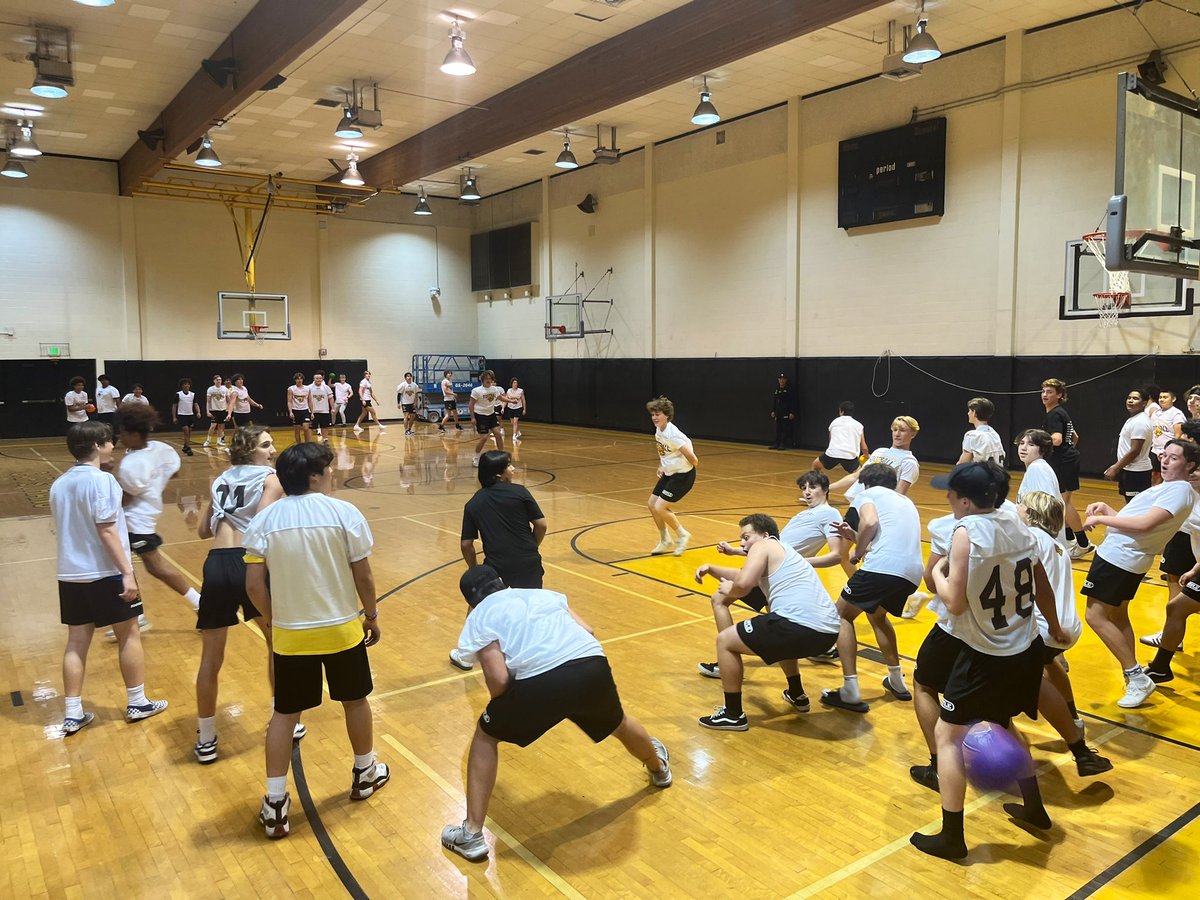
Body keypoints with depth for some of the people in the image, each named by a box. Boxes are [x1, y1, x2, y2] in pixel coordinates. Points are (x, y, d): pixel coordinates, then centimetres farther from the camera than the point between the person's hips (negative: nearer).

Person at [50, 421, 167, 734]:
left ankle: (73, 714, 13)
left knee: (77, 641, 10)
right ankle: (137, 703, 17)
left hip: (70, 574, 7)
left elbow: (65, 529, 17)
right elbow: (106, 530, -20)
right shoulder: (101, 479, -15)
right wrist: (127, 572, -19)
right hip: (105, 573, -7)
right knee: (129, 634, 7)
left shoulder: (58, 484, 8)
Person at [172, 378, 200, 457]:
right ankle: (188, 448, -14)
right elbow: (174, 406, 0)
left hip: (190, 415, 4)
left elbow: (196, 404, 3)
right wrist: (174, 417, -4)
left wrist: (198, 412, -16)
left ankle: (185, 447, 25)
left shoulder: (193, 394, 5)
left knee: (189, 432, 9)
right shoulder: (178, 394, -4)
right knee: (186, 431, -14)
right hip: (182, 415, -4)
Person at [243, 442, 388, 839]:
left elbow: (254, 586, -5)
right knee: (355, 701, 20)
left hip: (290, 634, 1)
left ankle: (275, 803, 16)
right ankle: (365, 774, 39)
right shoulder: (344, 513, -12)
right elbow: (363, 576, -8)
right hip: (342, 629, -1)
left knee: (284, 713, 14)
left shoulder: (264, 520, -6)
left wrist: (275, 620, 11)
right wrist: (372, 616, 7)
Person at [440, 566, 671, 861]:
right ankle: (659, 767, 67)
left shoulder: (479, 618, 14)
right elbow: (587, 630, 22)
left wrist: (503, 713, 20)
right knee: (618, 724, 38)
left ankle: (471, 834, 23)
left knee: (486, 735, 24)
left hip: (543, 680, -5)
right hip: (594, 665, 5)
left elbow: (499, 679, 1)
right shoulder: (541, 593, 28)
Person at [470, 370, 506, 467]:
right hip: (480, 415, -6)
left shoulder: (494, 389, 1)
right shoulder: (477, 391, -15)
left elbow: (501, 398, 20)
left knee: (498, 434, -1)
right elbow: (471, 405, -12)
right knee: (484, 437, -8)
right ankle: (475, 458, 9)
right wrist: (472, 418, -16)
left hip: (491, 414, 6)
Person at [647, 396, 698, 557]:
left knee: (660, 507, -12)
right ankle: (665, 541, 23)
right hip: (669, 474, 9)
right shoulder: (658, 431, 0)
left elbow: (692, 459, -26)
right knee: (652, 503, 8)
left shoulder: (672, 434, -26)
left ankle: (682, 535, 10)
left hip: (683, 475, -9)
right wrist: (662, 467, 6)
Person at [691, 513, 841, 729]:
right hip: (828, 631, 10)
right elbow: (743, 574, 43)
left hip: (801, 627, -10)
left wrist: (728, 591, 9)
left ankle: (733, 715, 10)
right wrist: (710, 569, 30)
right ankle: (797, 696, 46)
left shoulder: (763, 546, 5)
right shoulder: (783, 552, 32)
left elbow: (743, 584, -12)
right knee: (780, 633, 42)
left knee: (725, 640, 4)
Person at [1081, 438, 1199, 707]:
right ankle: (1132, 675, 28)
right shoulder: (1167, 487, 18)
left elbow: (1144, 524, -26)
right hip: (1124, 557, 11)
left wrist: (1100, 519, -18)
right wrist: (1106, 509, 5)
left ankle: (1137, 678, -3)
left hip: (1119, 558, -11)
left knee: (1095, 616, -9)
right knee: (1118, 616, 20)